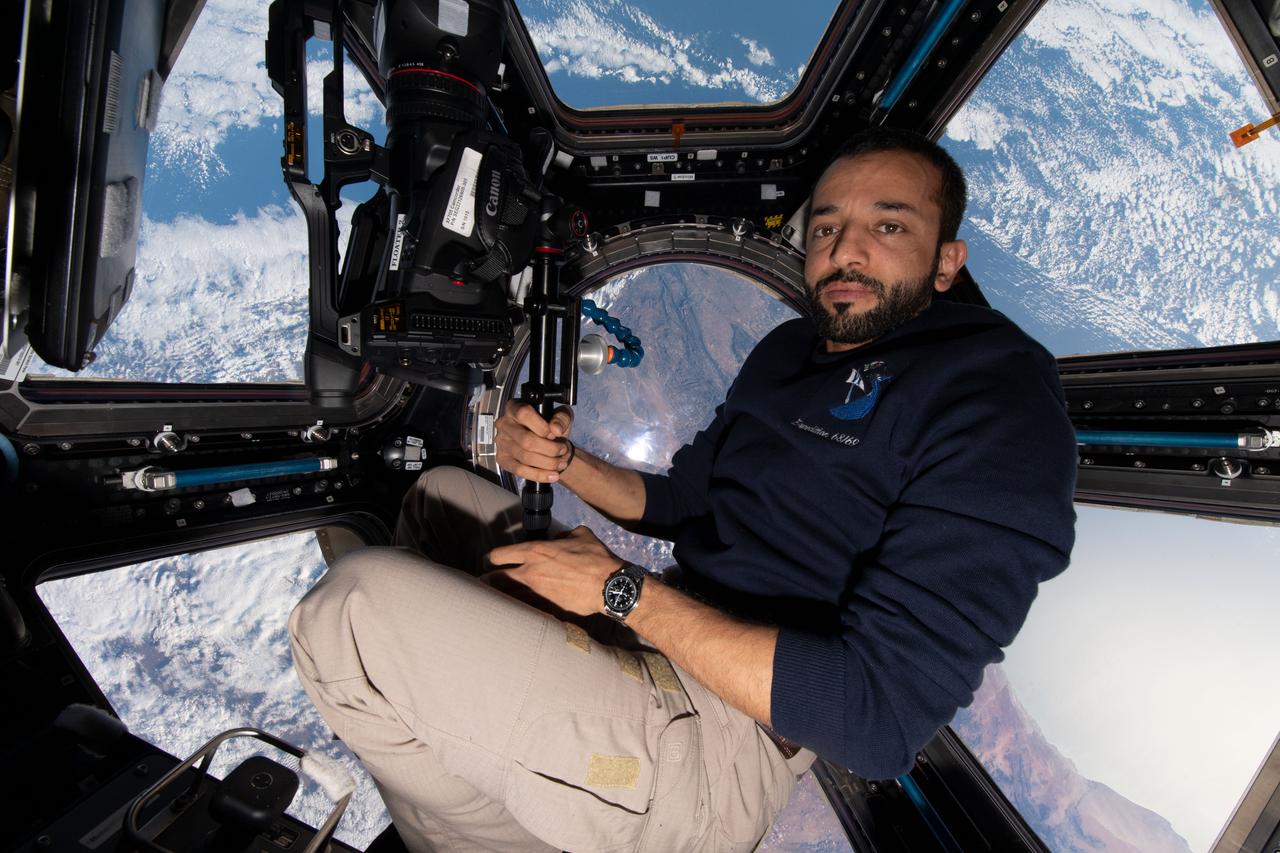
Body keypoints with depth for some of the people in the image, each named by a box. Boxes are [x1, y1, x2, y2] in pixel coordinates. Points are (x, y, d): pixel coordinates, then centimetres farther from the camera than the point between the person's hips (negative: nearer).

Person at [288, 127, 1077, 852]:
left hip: (720, 758, -8)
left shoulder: (995, 397, -16)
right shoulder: (789, 350, 11)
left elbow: (880, 720, -24)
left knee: (354, 605, -19)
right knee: (444, 493, 16)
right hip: (658, 658, 9)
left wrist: (623, 590, -20)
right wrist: (562, 463, -3)